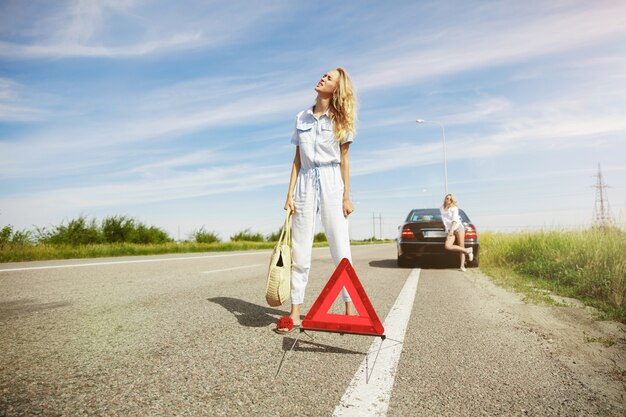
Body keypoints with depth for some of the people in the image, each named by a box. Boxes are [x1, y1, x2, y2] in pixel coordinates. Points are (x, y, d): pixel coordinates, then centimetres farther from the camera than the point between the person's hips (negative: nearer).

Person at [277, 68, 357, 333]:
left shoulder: (340, 119, 6)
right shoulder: (301, 117, 12)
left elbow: (344, 160, 3)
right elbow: (297, 159, 10)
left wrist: (346, 197, -3)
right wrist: (290, 194, 3)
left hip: (331, 183, -2)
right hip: (305, 182, 3)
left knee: (340, 249, -1)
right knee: (300, 250, 2)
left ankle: (350, 308, 8)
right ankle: (295, 312, 9)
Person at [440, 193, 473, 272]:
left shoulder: (454, 208, 3)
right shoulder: (441, 209, 13)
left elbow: (455, 219, -7)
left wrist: (452, 229, -19)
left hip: (458, 227, -2)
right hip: (449, 230, 3)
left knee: (461, 246, -8)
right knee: (448, 246, -20)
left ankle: (462, 265, -3)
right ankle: (467, 250, -9)